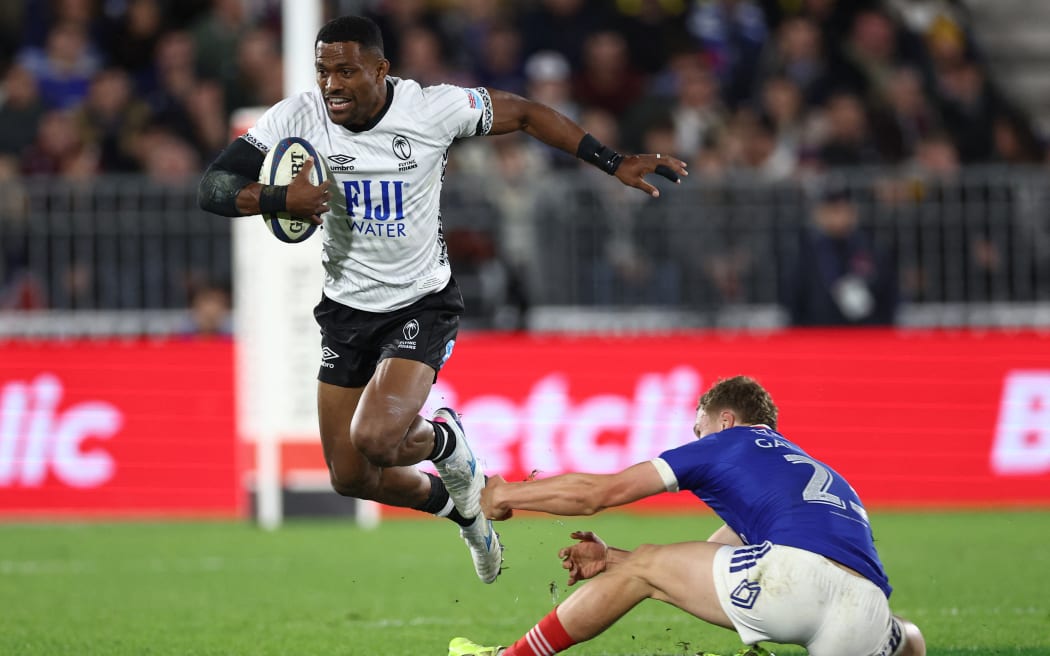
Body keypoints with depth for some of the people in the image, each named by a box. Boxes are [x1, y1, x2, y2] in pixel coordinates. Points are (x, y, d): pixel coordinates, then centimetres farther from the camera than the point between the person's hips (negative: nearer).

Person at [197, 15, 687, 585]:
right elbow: (213, 187, -16)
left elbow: (524, 114, -3)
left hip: (421, 304, -4)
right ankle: (459, 506, 37)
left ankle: (444, 441, 11)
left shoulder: (434, 109, -18)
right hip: (346, 306, 4)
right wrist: (280, 199, -35)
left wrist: (615, 165, -2)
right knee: (351, 478, 6)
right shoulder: (296, 120, -14)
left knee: (375, 438, -27)